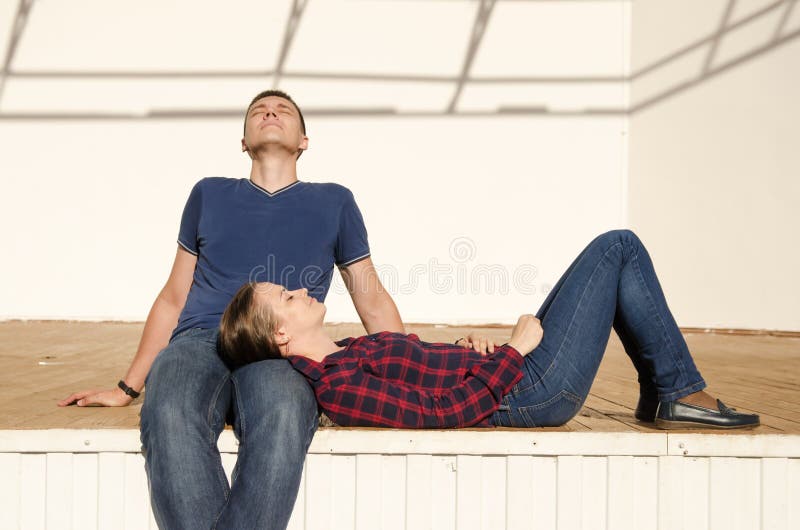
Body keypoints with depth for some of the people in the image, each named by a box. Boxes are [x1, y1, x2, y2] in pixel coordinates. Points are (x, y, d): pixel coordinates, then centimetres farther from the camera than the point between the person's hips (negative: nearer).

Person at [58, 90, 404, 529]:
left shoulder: (334, 202, 19)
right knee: (169, 417, -36)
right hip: (199, 341, 1)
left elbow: (372, 300, 21)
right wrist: (128, 388, 23)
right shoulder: (210, 194, 21)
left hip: (282, 352, -1)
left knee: (282, 417, -39)